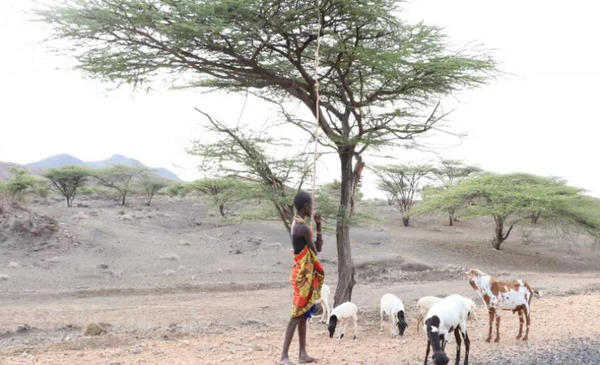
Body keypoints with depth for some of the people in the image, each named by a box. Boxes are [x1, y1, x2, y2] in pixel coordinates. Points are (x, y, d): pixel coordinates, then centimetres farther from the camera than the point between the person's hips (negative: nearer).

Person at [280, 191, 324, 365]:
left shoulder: (296, 224, 13)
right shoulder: (303, 227, -19)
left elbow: (317, 246, 17)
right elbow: (316, 250, -9)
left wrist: (318, 226, 11)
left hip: (305, 274, 10)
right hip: (304, 275, -10)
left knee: (303, 315, 12)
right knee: (297, 315, -9)